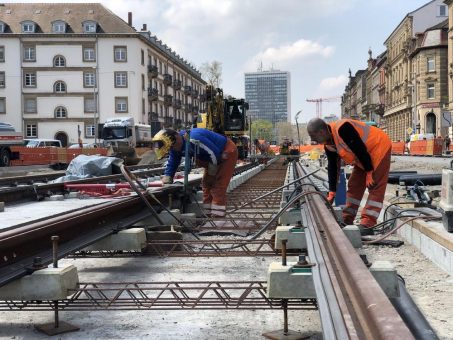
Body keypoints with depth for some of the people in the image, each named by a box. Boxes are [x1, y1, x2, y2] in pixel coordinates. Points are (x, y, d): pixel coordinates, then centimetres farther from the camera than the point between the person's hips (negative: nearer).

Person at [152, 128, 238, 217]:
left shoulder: (194, 140, -37)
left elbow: (214, 153, -31)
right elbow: (172, 163, 6)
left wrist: (211, 174, -17)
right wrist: (167, 177, -11)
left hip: (227, 152, -10)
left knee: (218, 184, -14)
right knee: (206, 183, 10)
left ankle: (217, 215, -13)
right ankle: (207, 213, 15)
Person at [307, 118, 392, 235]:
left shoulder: (342, 129, -32)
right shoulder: (328, 145, -3)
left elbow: (361, 150, -29)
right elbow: (332, 167, 3)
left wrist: (369, 174, -24)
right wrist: (331, 194, 3)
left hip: (379, 148, -9)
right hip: (362, 157, 9)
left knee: (375, 187, -13)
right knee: (354, 186, 10)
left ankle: (367, 225, -17)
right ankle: (346, 220, 17)